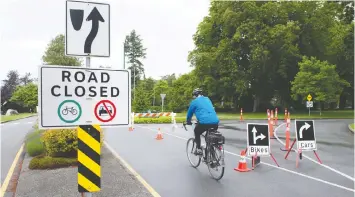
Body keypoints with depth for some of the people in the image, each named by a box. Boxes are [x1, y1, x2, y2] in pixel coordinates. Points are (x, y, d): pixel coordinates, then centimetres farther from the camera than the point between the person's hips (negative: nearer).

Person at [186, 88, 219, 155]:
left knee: (197, 132, 23)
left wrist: (188, 122, 41)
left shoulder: (194, 101, 11)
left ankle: (199, 149, 13)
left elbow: (189, 113, 22)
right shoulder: (207, 99, 28)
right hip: (215, 121, 5)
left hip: (204, 122, -5)